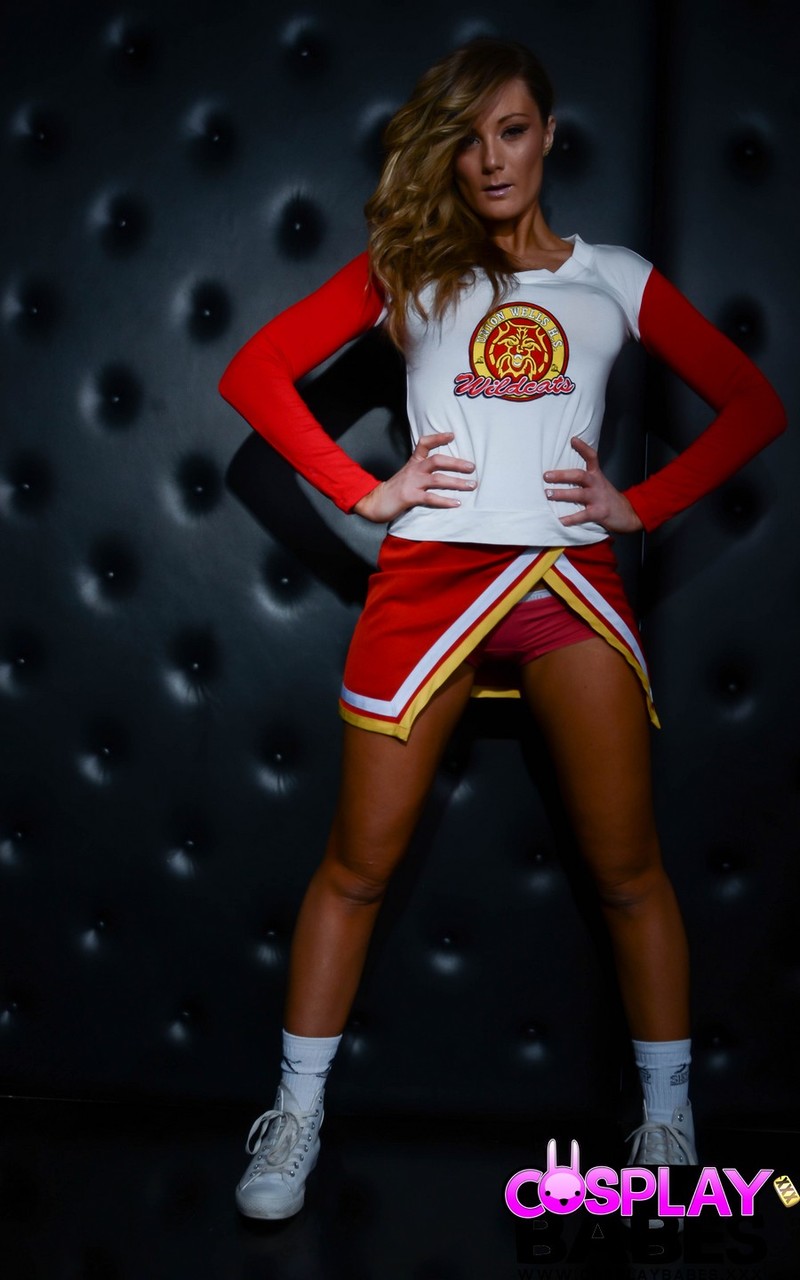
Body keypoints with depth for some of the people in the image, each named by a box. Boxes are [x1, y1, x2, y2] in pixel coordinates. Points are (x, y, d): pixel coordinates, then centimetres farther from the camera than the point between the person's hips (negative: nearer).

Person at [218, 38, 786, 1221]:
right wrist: (363, 492, -2)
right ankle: (296, 1121, 15)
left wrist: (643, 504, 2)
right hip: (433, 579, 0)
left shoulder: (616, 279, 13)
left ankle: (669, 1125, 19)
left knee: (629, 868, 3)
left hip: (573, 582, 1)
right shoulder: (407, 265, 11)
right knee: (360, 862, 2)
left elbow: (753, 403, 13)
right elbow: (254, 373, 6)